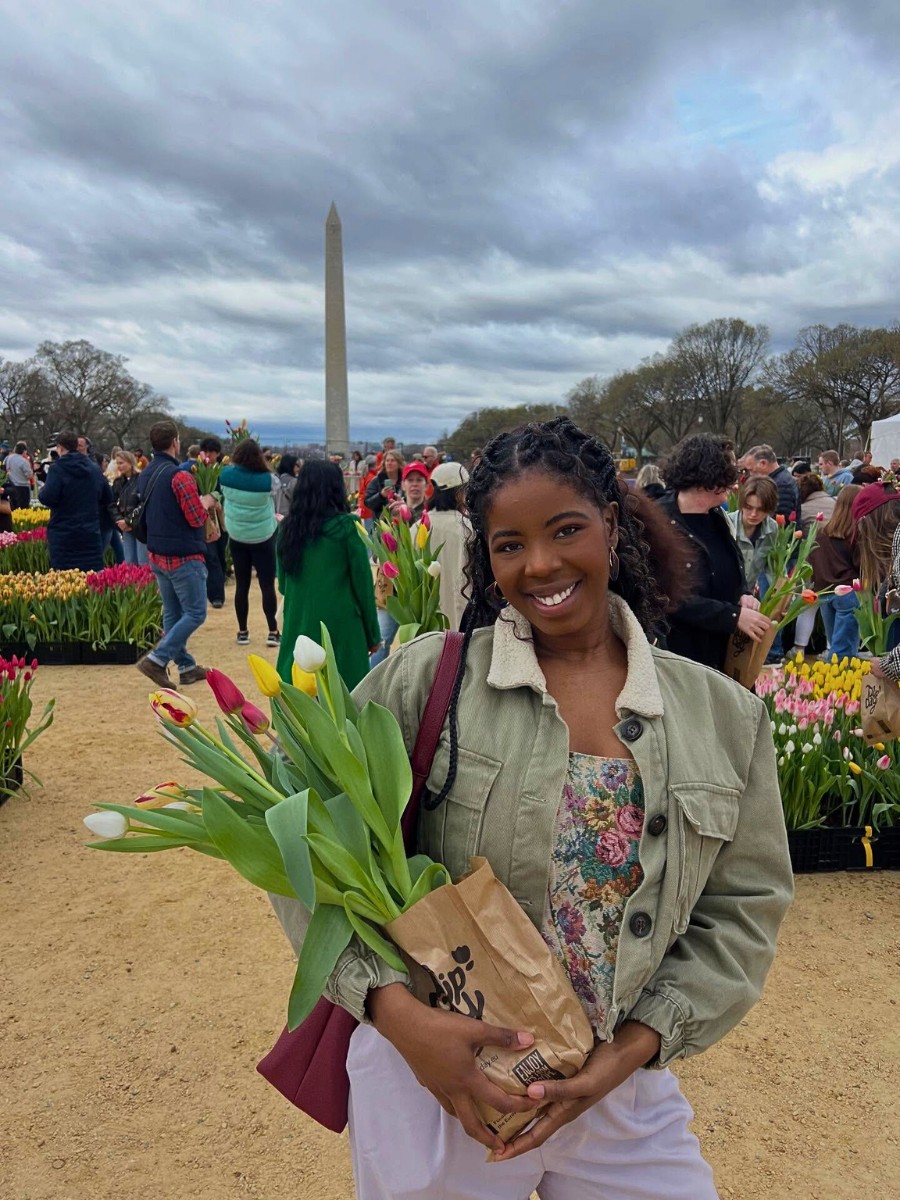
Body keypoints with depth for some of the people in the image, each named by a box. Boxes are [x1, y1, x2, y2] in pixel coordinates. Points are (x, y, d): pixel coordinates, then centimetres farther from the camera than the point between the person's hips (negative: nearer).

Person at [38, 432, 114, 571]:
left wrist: (41, 491, 4)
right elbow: (108, 497, 13)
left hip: (63, 534, -4)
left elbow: (47, 498, -17)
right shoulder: (94, 468, 9)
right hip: (91, 532, 5)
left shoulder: (58, 468, -9)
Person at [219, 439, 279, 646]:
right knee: (267, 585, 2)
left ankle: (242, 631, 14)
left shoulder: (226, 475, -10)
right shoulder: (267, 479, -16)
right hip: (263, 537, -2)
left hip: (237, 537, 3)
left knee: (242, 585, 8)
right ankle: (273, 632, 3)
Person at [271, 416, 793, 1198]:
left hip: (624, 1087, 2)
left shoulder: (725, 716, -5)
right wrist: (397, 1010, -21)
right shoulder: (426, 678, -13)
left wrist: (631, 1047, -10)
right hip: (433, 1075, -1)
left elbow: (744, 906, 0)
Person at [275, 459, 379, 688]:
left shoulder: (287, 527, 3)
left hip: (298, 625, 4)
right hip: (340, 626, -4)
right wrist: (372, 633, 5)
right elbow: (362, 582, -4)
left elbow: (283, 583, 13)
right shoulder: (346, 527, -8)